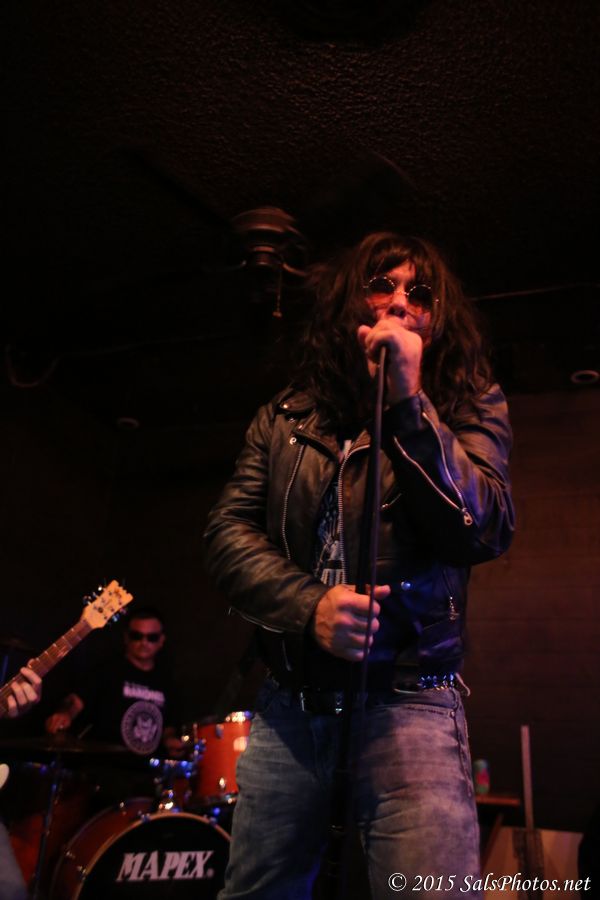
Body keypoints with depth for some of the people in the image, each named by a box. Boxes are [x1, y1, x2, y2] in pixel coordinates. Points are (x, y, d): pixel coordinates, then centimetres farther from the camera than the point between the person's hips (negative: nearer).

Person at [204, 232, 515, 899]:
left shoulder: (470, 407, 3)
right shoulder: (286, 416, 8)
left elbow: (484, 533, -11)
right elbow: (228, 533, 2)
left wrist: (408, 402, -18)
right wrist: (308, 607, -15)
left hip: (407, 705, -2)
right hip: (288, 706, 3)